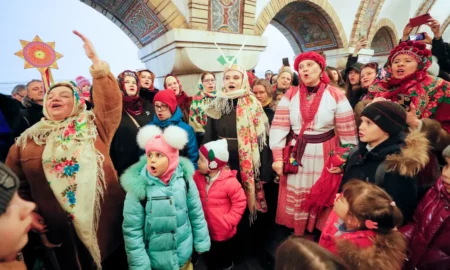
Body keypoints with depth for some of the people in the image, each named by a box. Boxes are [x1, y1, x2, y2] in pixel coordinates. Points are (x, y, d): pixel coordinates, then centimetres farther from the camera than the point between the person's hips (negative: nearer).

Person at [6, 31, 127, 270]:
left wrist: (94, 59, -19)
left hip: (105, 222, -2)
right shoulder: (27, 140, 6)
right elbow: (15, 182, 12)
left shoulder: (93, 125, -1)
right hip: (58, 231, 2)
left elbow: (111, 100, -16)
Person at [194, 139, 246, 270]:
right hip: (205, 228, 4)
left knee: (225, 254, 24)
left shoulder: (229, 181, -26)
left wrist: (229, 221, -15)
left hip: (223, 230, -3)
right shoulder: (198, 176, -12)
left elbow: (240, 202, -16)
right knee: (209, 256, 25)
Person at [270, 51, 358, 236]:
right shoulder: (290, 95, -1)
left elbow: (348, 132, -4)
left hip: (325, 155, -1)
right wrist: (277, 157, -10)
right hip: (296, 155, 2)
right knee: (295, 198, 12)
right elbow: (279, 127, -5)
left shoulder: (336, 96, -6)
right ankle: (297, 236, 35)